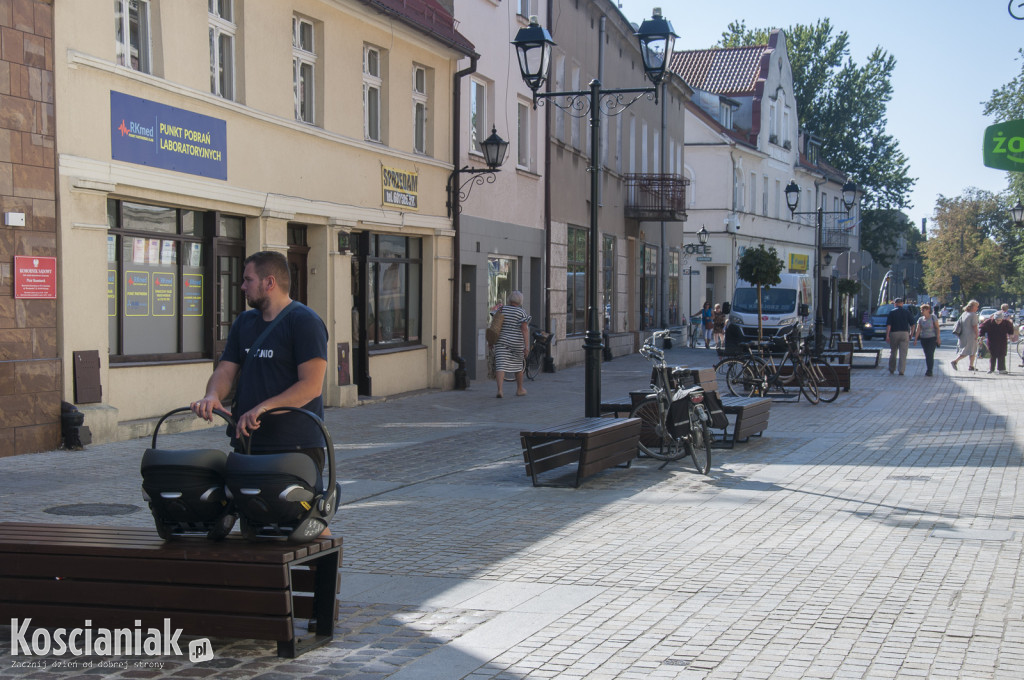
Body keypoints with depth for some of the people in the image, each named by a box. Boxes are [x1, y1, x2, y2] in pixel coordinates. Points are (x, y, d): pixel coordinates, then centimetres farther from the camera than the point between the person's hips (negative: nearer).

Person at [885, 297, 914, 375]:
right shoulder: (907, 312, 6)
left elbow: (888, 325, -7)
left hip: (894, 334, 0)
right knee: (903, 353, 0)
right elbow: (912, 324, 4)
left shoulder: (892, 312, 1)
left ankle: (891, 370, 18)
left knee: (893, 352, 12)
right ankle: (901, 370, -6)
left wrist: (887, 335, -9)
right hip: (905, 334, 1)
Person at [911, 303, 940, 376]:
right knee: (927, 355, 7)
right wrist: (915, 339, -7)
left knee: (930, 354, -13)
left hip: (932, 338, -4)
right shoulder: (920, 319, 8)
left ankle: (929, 371, -12)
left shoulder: (933, 317, -2)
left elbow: (937, 328, -3)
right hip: (923, 339, 4)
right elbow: (918, 330, 3)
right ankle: (929, 371, 18)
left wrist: (938, 338, -10)